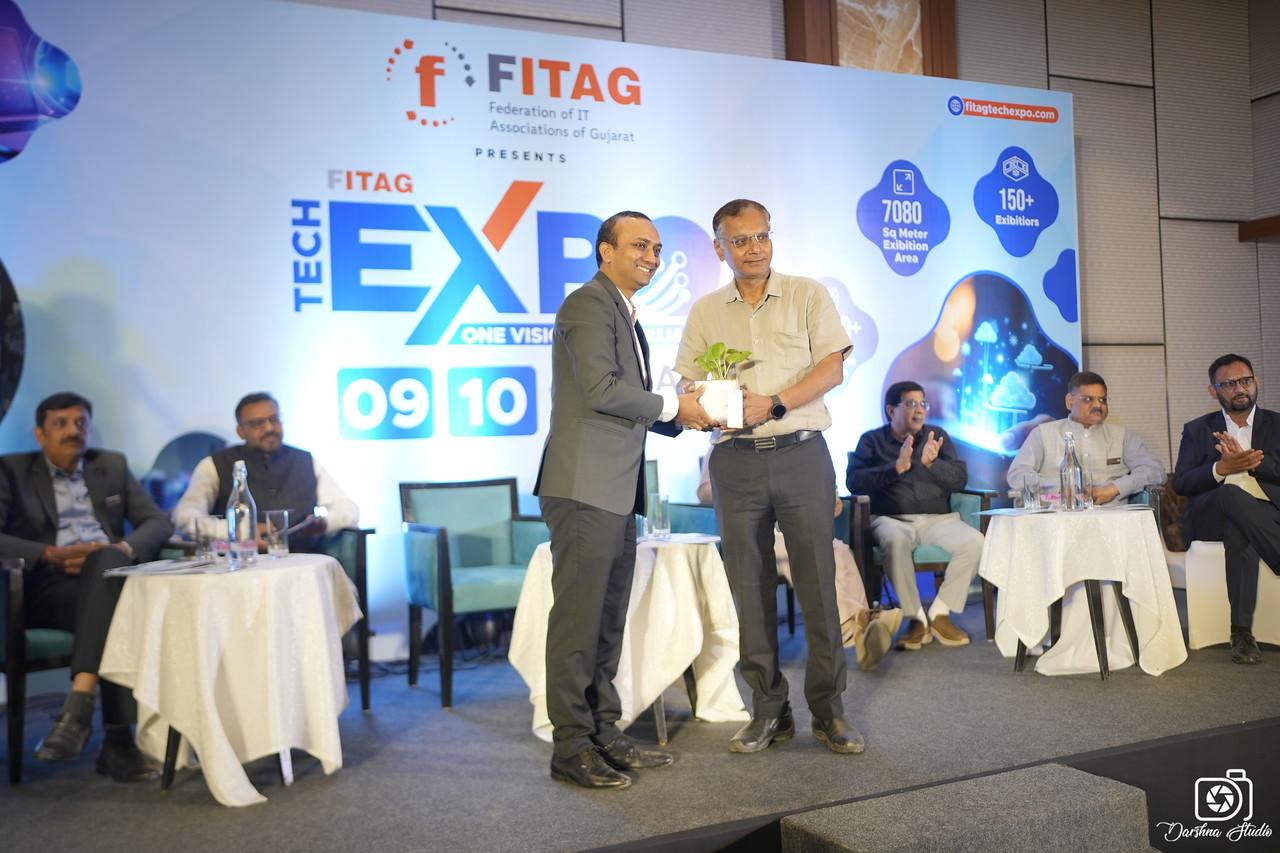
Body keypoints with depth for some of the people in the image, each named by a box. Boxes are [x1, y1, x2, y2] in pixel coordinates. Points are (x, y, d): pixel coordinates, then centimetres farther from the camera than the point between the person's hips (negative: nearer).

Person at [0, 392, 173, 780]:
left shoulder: (112, 466, 22)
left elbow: (157, 522, 13)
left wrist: (124, 548, -9)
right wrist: (51, 554, -17)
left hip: (111, 573, 3)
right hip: (47, 587, -3)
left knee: (108, 562, -36)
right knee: (118, 604, -37)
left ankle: (79, 705, -40)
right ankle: (116, 739, -40)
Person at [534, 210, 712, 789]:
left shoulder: (625, 316, 23)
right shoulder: (588, 303, -7)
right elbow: (602, 390, -19)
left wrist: (682, 416, 8)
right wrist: (672, 404, -8)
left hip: (617, 492, 10)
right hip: (585, 486, -10)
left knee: (608, 620, 14)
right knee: (578, 618, -4)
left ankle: (604, 734, 23)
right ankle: (571, 747, 5)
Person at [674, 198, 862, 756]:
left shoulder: (808, 295, 6)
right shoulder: (705, 311, 13)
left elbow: (832, 369, -2)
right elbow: (688, 385, 12)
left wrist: (774, 405, -14)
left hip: (801, 453, -2)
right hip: (735, 459, 3)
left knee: (817, 582, -2)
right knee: (750, 586, 5)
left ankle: (828, 709, 10)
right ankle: (769, 709, 15)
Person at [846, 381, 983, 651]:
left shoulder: (937, 436, 17)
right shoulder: (872, 440, 9)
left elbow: (959, 479, 5)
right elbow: (853, 481, -7)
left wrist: (932, 464, -14)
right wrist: (896, 468, -17)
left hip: (938, 518, 3)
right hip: (891, 519, -3)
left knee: (974, 541, -26)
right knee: (895, 539, -38)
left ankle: (940, 613, -12)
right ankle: (916, 619, -24)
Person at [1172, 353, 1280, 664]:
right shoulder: (1197, 429, 17)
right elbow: (1180, 483, 4)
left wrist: (1248, 461, -16)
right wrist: (1221, 469, -14)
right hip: (1210, 518, 0)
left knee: (1239, 529, -39)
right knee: (1232, 494, -38)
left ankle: (1242, 632, -37)